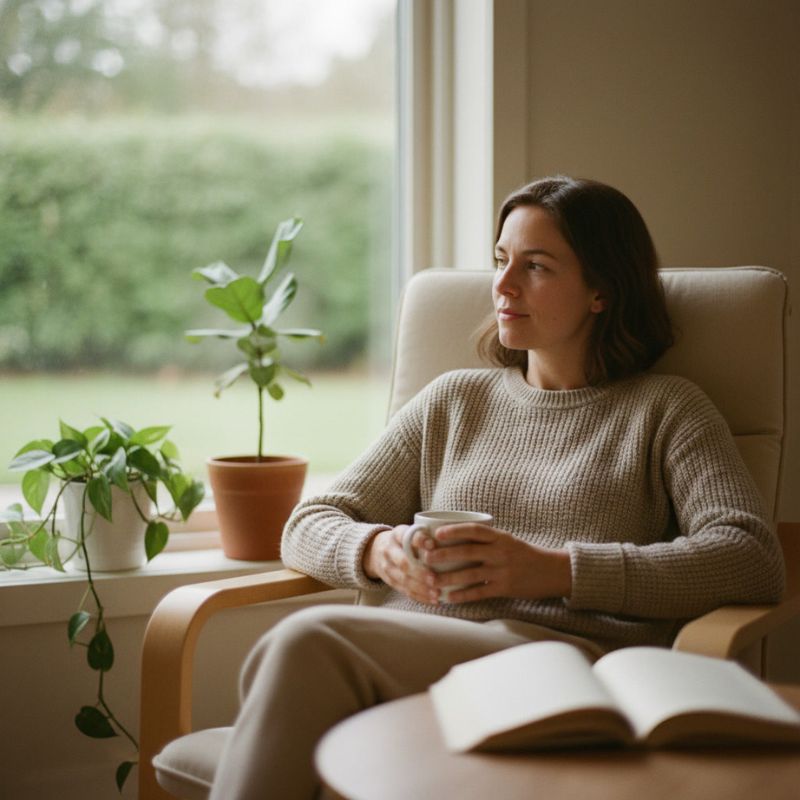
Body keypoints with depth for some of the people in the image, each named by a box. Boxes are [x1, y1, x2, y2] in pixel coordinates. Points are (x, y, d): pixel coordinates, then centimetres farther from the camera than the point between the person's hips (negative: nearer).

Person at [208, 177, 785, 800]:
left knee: (309, 641, -32)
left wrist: (552, 570, -11)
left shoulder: (665, 410, 15)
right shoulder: (453, 399, 27)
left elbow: (755, 561, -2)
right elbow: (309, 528, 23)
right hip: (407, 657, 4)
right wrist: (378, 550, -4)